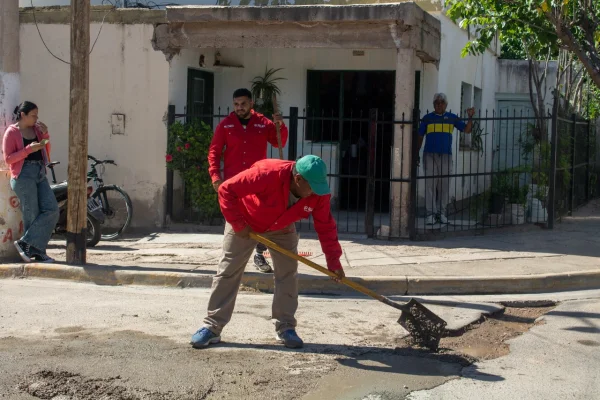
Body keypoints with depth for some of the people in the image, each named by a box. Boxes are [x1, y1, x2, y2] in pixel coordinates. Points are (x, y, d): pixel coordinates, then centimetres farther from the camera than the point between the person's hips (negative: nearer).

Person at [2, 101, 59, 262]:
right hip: (23, 175, -6)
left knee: (52, 210, -5)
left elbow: (46, 152, 16)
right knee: (32, 215, -4)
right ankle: (38, 252, 5)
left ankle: (26, 242, -1)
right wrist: (29, 149, -17)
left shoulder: (37, 129, 14)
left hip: (40, 174, 6)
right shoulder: (12, 132, -3)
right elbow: (8, 159, -8)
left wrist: (45, 135, 1)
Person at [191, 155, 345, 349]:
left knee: (288, 272, -3)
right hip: (245, 223, -4)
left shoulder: (319, 193, -26)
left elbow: (326, 226, -15)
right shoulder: (267, 174, -42)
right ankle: (212, 327, 4)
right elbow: (226, 190, -35)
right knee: (228, 271, -2)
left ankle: (285, 328, 8)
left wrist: (333, 261, -19)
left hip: (282, 227, 4)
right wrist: (237, 224, -31)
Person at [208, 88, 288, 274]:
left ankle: (260, 255, 17)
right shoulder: (225, 125, 1)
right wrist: (215, 176, -9)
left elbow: (279, 143, 2)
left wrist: (281, 126, -17)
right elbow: (214, 151, 0)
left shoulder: (263, 123, 3)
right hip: (233, 181, -1)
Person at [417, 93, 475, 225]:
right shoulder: (427, 118, 8)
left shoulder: (452, 118, 10)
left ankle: (442, 213, 13)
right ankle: (431, 213, -3)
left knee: (444, 185, 4)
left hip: (446, 156, 1)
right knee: (430, 184, -6)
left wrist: (470, 117, -9)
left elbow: (467, 130, 6)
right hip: (430, 155, -1)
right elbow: (420, 137, 11)